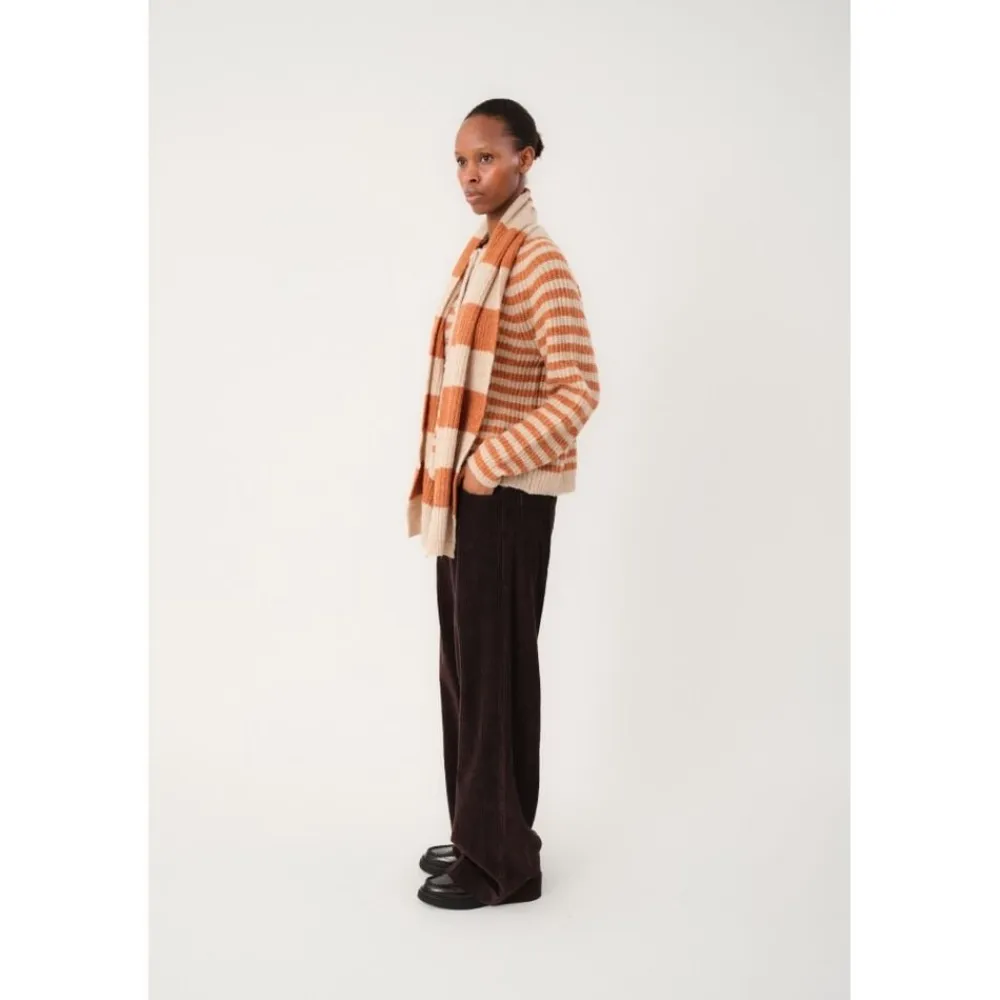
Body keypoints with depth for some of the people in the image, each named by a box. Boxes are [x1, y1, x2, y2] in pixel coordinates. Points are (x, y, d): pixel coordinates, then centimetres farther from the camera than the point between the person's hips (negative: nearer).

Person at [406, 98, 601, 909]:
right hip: (467, 493, 9)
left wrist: (486, 469, -18)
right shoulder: (479, 253, 14)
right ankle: (480, 835, 29)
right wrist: (447, 476, 11)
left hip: (506, 497, -9)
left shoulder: (539, 262, -14)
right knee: (465, 662, 15)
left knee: (495, 665, -1)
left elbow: (578, 390, -21)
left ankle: (502, 860, 12)